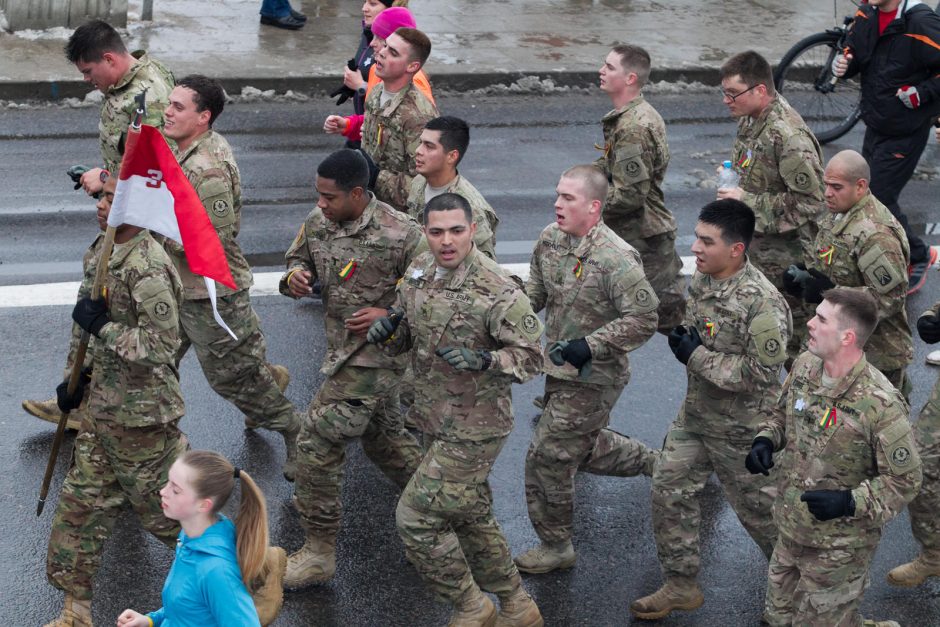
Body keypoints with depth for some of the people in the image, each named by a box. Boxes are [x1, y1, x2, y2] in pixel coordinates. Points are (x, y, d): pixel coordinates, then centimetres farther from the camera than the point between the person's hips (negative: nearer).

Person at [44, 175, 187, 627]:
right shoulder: (113, 255, 6)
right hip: (104, 409, 9)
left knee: (167, 504, 7)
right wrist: (81, 378, 15)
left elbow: (161, 346, -27)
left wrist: (99, 325, -23)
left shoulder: (148, 268, -24)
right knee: (82, 503, 13)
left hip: (141, 416, -9)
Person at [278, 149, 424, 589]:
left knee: (319, 440, -11)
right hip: (342, 350, 8)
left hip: (376, 353, -8)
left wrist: (389, 315, -23)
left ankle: (318, 552, 0)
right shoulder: (317, 222, -1)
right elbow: (299, 256, 16)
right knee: (381, 435, 23)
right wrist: (295, 276, -8)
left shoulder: (399, 235, -21)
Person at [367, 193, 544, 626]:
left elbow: (530, 357, -18)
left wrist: (482, 360, -34)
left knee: (415, 517, -7)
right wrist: (387, 329, -9)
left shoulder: (498, 292, -23)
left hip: (474, 430, -8)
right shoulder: (419, 271, 1)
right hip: (437, 422, 8)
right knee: (471, 515, 20)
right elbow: (405, 334, 14)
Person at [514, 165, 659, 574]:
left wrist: (590, 346, -28)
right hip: (559, 370, 8)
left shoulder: (617, 259, -26)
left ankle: (556, 547, 16)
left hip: (594, 378, -8)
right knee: (585, 447, 25)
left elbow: (643, 320, -22)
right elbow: (536, 291, 14)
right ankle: (653, 462, 48)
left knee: (548, 458, -2)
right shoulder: (550, 238, -2)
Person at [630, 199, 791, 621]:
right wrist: (681, 336, -8)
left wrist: (696, 356, -24)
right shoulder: (702, 278, -3)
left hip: (740, 427, -7)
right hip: (696, 413, 7)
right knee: (670, 491, 8)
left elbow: (760, 373, -27)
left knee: (757, 506, 10)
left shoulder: (763, 303, -28)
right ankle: (680, 586, 23)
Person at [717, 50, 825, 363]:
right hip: (755, 241, 9)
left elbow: (809, 203, -26)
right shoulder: (750, 118, 4)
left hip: (784, 253, -9)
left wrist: (748, 200, -23)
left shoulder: (789, 137, -26)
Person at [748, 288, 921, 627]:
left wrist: (851, 501, -29)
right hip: (790, 531, 7)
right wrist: (765, 440, -6)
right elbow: (781, 411, 14)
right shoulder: (805, 365, -6)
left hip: (839, 547, -7)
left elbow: (904, 481, -17)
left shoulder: (880, 404, -26)